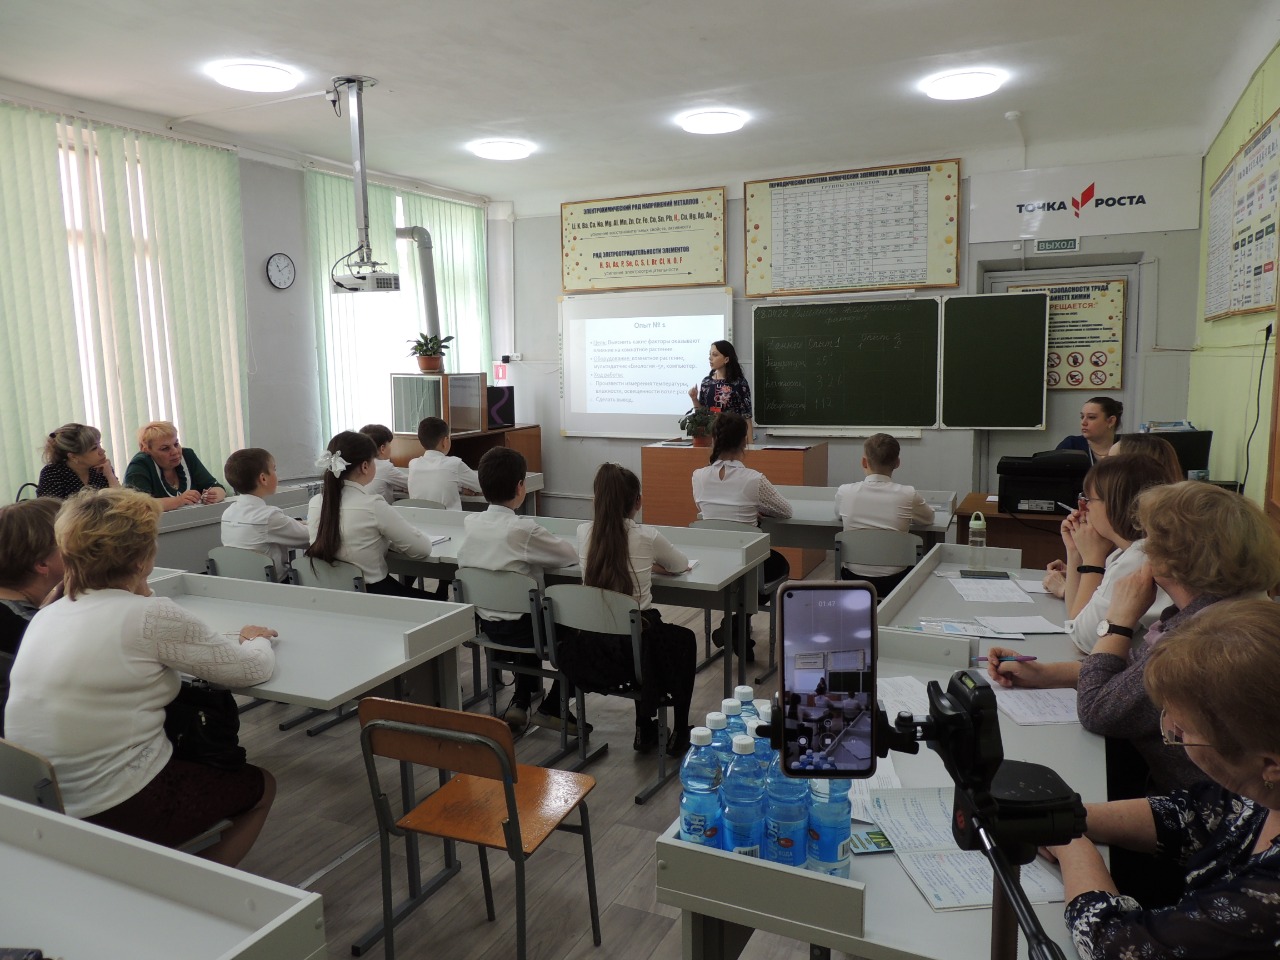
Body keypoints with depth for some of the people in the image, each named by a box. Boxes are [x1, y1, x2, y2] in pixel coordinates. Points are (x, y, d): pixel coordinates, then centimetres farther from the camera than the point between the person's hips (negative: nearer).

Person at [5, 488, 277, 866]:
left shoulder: (47, 616, 2)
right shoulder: (150, 616, -18)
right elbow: (255, 668, -10)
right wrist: (255, 640, 11)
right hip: (119, 810, -7)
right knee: (261, 787, 17)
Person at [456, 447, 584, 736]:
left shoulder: (471, 523, -4)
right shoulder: (523, 529, -23)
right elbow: (571, 554, -13)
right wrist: (541, 553, 6)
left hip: (486, 622, 7)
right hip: (518, 627, -7)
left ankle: (520, 701, 33)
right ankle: (551, 708, 18)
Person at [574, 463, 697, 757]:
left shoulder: (584, 533, -3)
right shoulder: (646, 537, -11)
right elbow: (681, 566, 10)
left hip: (586, 652, 4)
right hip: (632, 648, -4)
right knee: (684, 639, 29)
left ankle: (645, 729, 39)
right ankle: (679, 734, 34)